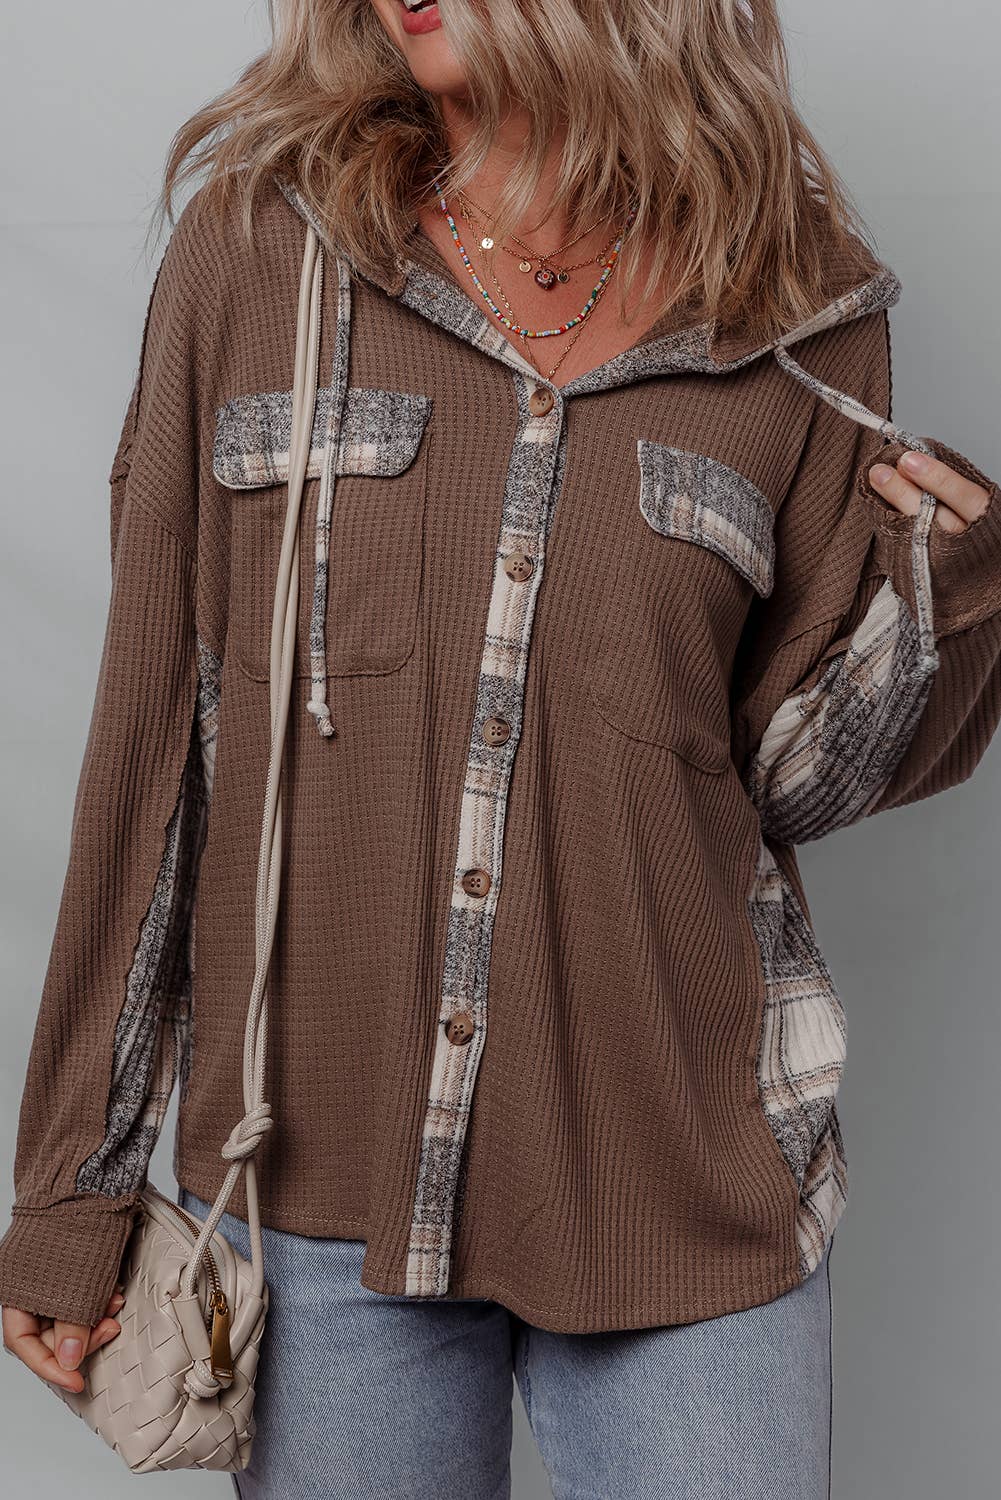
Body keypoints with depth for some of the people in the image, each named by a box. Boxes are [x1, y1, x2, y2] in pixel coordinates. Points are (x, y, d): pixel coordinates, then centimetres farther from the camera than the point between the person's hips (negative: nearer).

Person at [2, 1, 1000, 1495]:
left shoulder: (802, 313, 0)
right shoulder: (258, 246, -1)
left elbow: (785, 779, 5)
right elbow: (151, 726, 0)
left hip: (681, 1181, 0)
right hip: (315, 1180, 0)